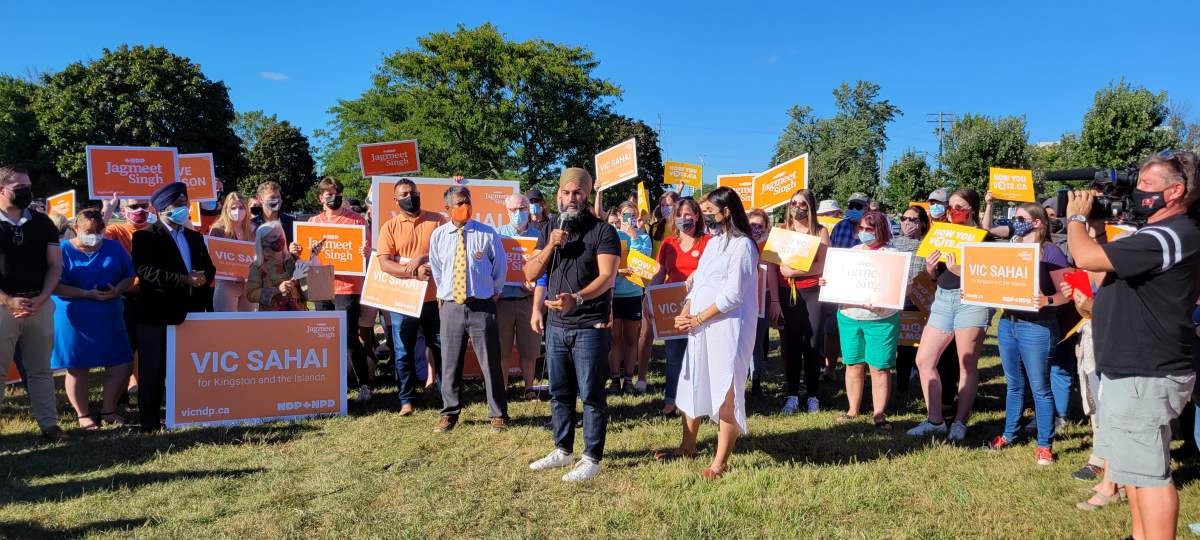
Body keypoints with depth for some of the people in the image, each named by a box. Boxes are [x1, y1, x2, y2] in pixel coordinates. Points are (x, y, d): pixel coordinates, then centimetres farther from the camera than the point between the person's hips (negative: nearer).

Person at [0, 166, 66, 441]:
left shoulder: (42, 223, 8)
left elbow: (55, 264, 6)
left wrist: (41, 299, -7)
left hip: (40, 303, 3)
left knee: (40, 369, 10)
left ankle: (49, 423, 15)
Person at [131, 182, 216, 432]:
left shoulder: (195, 237, 19)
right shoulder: (146, 237, -1)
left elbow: (209, 268, 15)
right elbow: (145, 270, -15)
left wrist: (202, 278, -9)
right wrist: (185, 280, -22)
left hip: (190, 312, 5)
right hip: (158, 314, -5)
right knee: (153, 371, 0)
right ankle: (150, 420, 9)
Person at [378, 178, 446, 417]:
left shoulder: (437, 220, 4)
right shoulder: (389, 227, 2)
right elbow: (384, 263, -7)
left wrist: (422, 258, -18)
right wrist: (413, 272, -20)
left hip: (434, 298, 0)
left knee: (442, 349, 9)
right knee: (403, 353, 7)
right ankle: (406, 400, 19)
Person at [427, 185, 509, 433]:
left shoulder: (487, 234, -3)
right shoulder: (438, 235, 4)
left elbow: (500, 266, 9)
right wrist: (443, 292, 15)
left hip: (481, 306, -2)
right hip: (450, 306, 2)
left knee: (490, 363, 3)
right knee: (450, 363, 8)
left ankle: (498, 414, 15)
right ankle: (449, 413, 22)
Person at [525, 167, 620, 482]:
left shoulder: (603, 231, -7)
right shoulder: (549, 230, 10)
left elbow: (607, 276, -18)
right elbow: (530, 274, 6)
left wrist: (576, 298, -34)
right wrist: (550, 247, -11)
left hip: (590, 326, -5)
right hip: (556, 325, 6)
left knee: (591, 395, 1)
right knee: (559, 393, 15)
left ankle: (592, 459, 12)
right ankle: (562, 451, 29)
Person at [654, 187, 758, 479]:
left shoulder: (742, 245, -11)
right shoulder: (713, 242, 15)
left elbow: (732, 295, -17)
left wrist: (696, 319, -12)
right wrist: (684, 314, 1)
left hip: (727, 328, -9)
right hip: (700, 327, 9)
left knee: (725, 393, -2)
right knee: (693, 384, 15)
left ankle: (720, 461, 7)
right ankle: (688, 447, 30)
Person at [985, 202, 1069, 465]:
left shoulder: (1050, 252, -8)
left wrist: (1047, 301, -32)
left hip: (1036, 327, -7)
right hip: (1007, 323, 7)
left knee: (1039, 388, 1)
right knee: (1014, 385, 16)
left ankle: (1044, 444, 10)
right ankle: (1009, 434, 27)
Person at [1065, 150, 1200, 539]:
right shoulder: (1161, 234, 14)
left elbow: (1087, 258, -26)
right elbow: (1106, 258, 18)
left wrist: (1076, 217, -7)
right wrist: (1097, 218, 7)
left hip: (1145, 376, -11)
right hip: (1133, 370, 11)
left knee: (1148, 472, -5)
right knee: (1135, 463, 20)